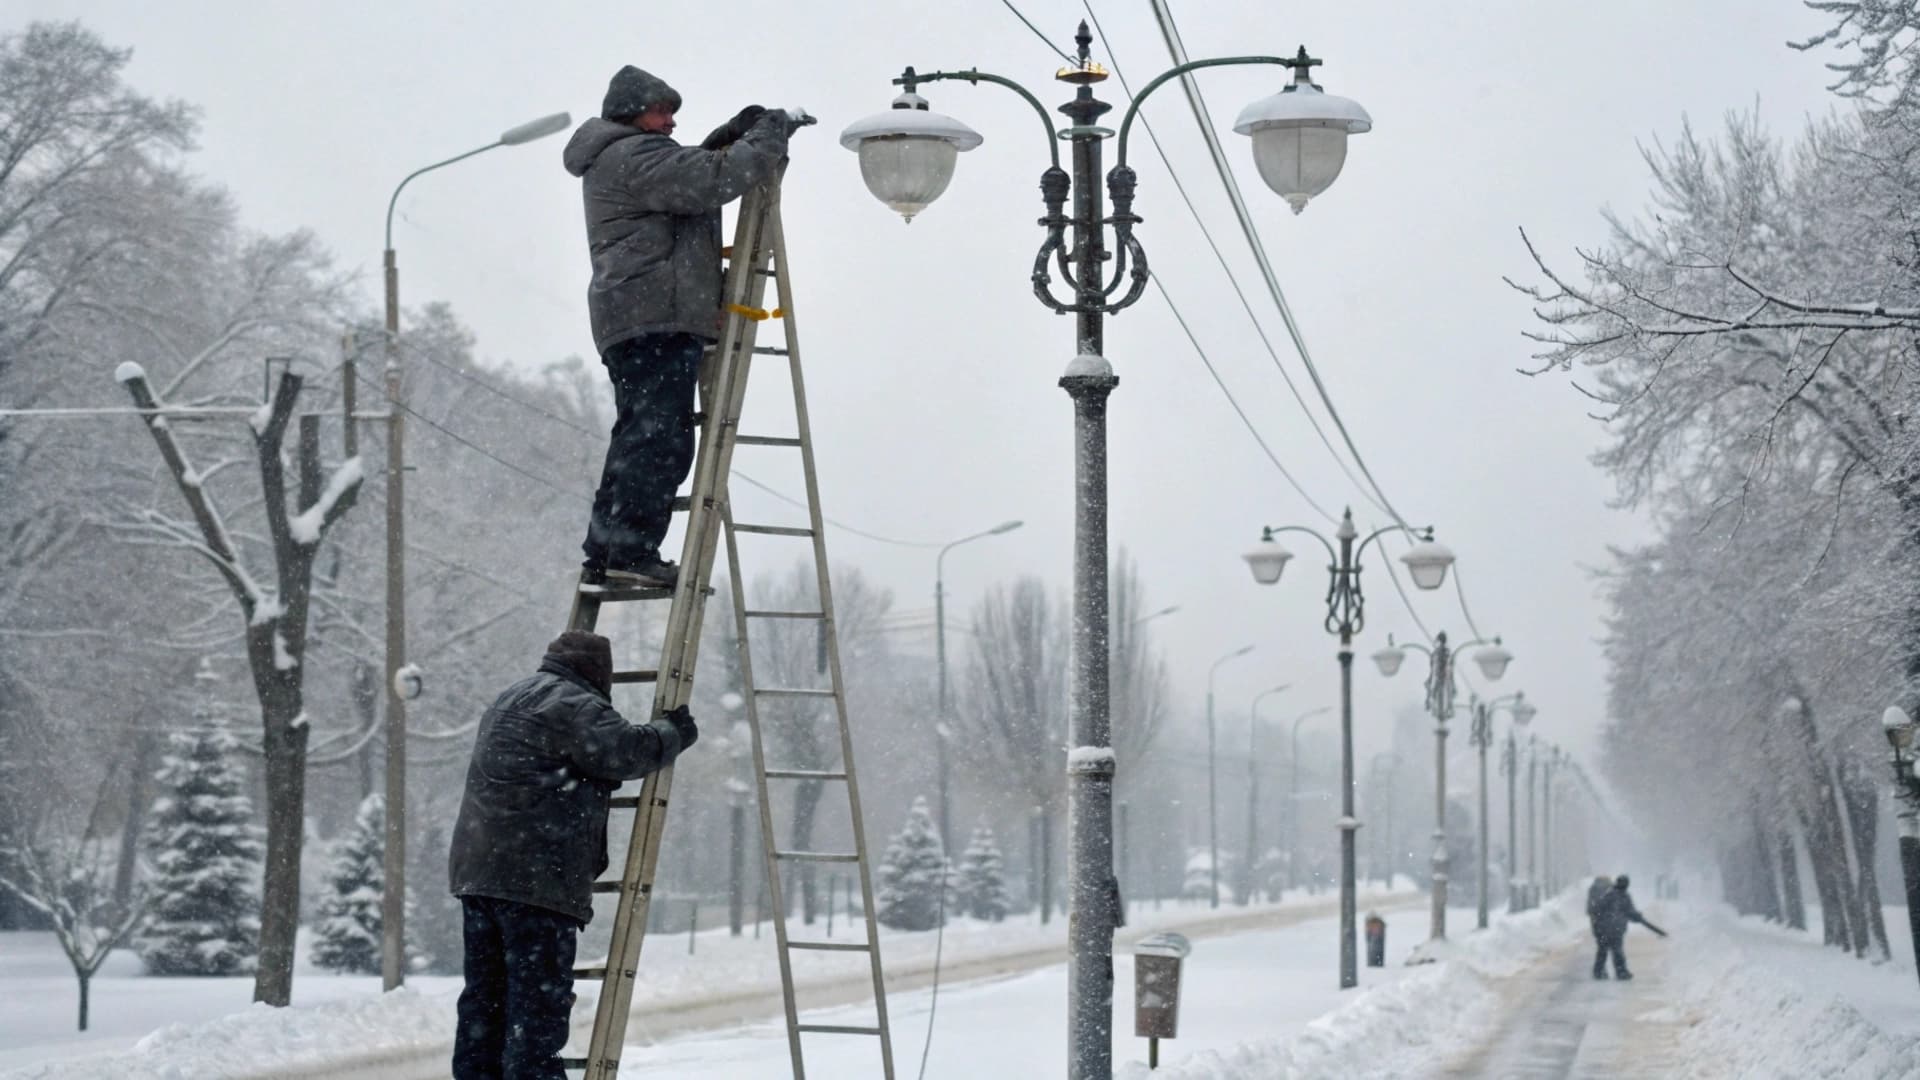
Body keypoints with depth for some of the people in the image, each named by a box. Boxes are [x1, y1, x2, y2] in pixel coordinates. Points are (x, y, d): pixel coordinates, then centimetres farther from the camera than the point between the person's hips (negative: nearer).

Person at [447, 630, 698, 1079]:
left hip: (478, 868, 9)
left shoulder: (512, 700, 25)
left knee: (485, 997, 11)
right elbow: (623, 751, -17)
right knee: (540, 999, -9)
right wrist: (674, 733, 0)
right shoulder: (572, 705, -7)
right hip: (536, 873, -9)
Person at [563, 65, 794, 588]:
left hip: (628, 319, 11)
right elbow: (711, 181, -17)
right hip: (657, 314, -11)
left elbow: (691, 170, 31)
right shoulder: (634, 155, -7)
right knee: (661, 438, -14)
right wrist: (768, 137, -6)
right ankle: (632, 551, -19)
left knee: (637, 438, 13)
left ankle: (603, 554, 12)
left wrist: (729, 137, 15)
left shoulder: (611, 162, 27)